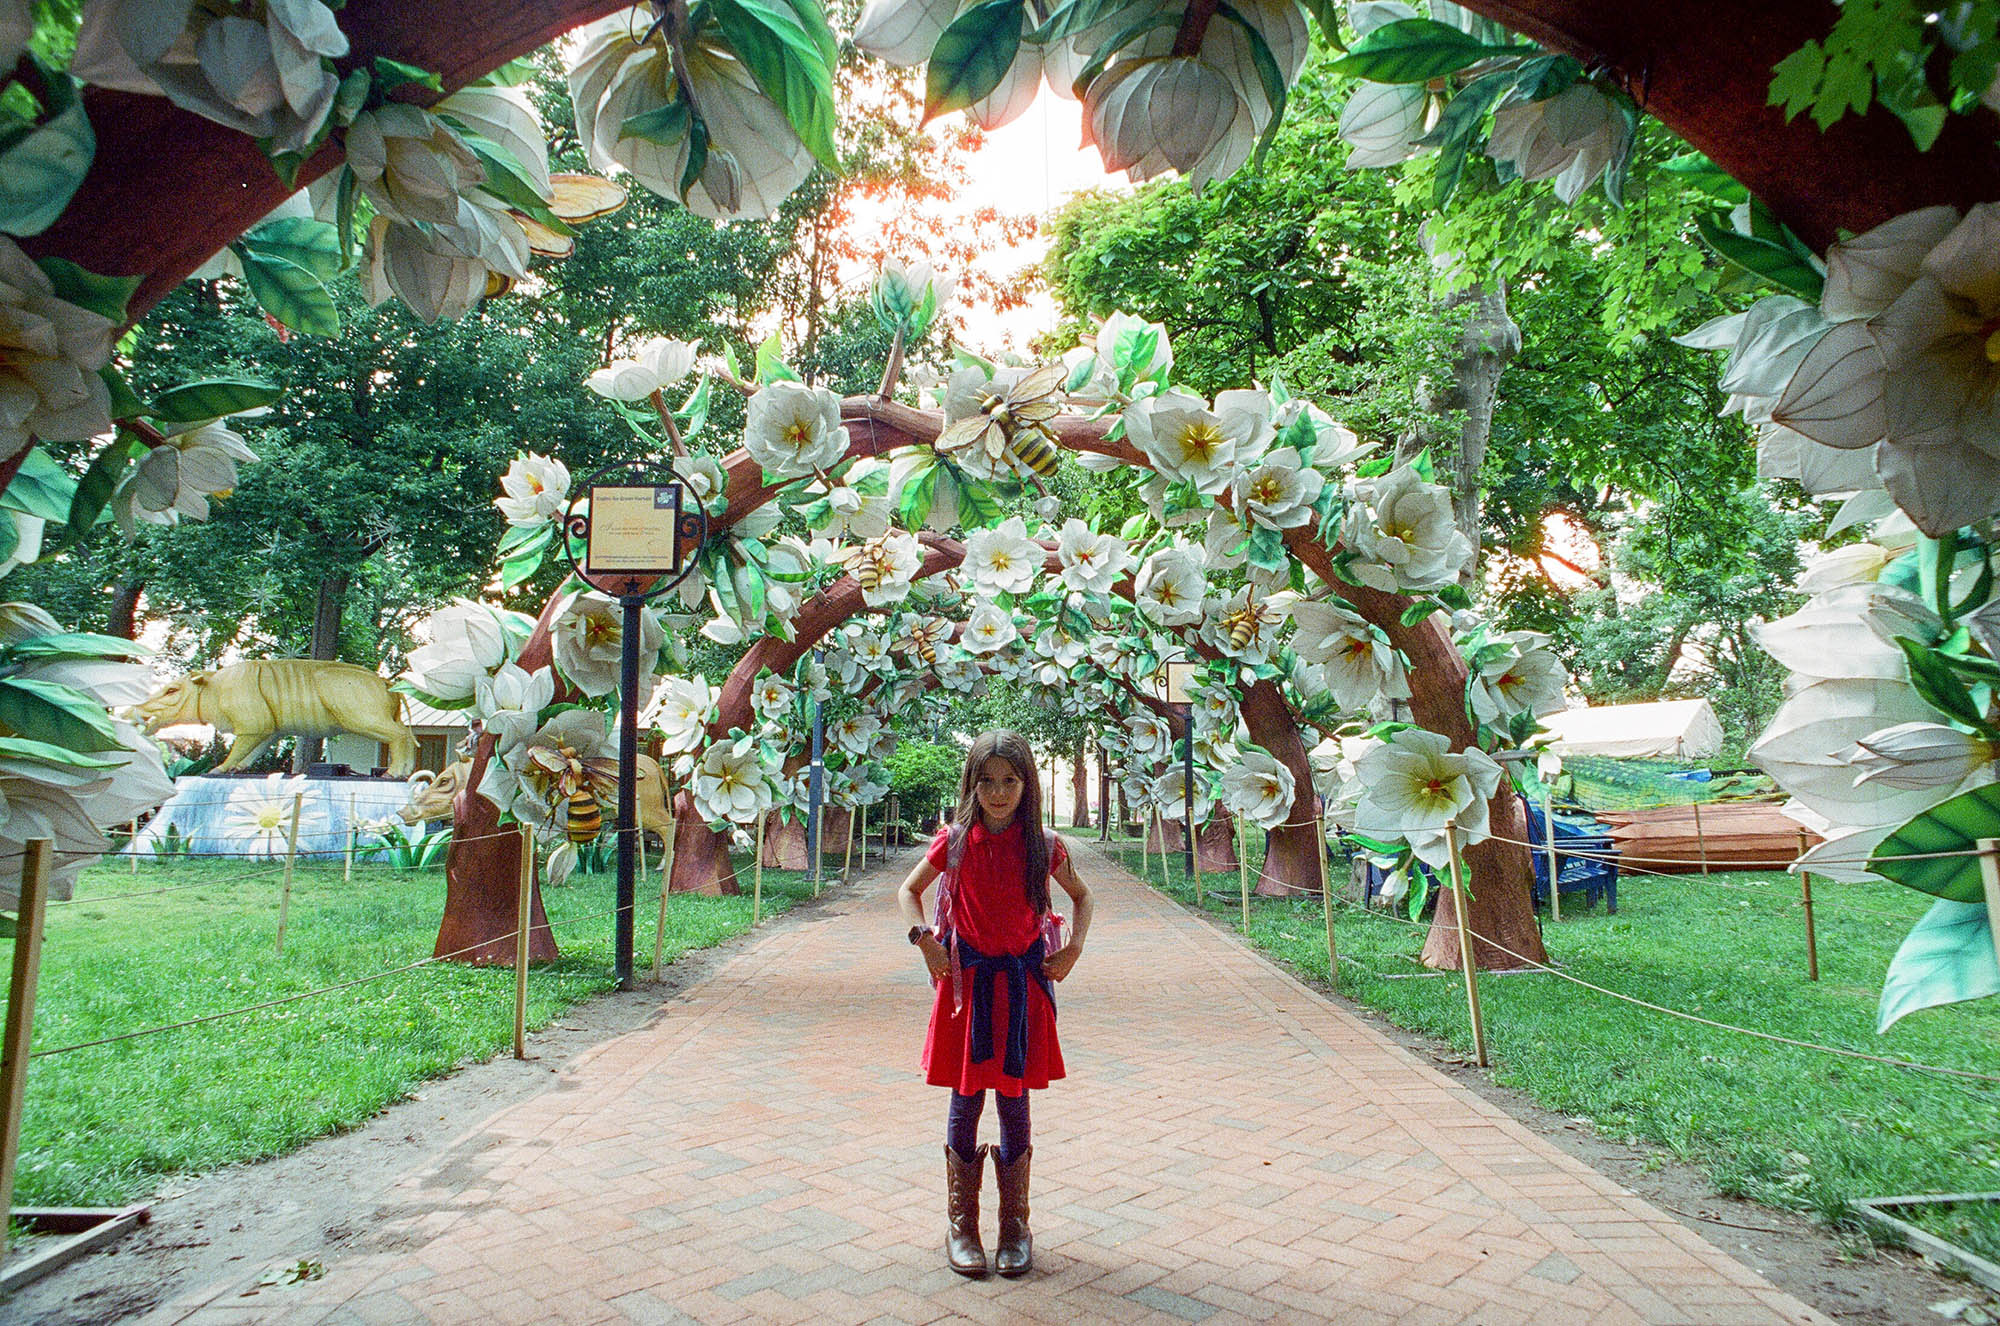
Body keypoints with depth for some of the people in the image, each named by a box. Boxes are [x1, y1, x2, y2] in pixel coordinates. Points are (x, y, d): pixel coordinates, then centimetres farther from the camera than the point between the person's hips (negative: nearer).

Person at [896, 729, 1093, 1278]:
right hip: (967, 980, 0)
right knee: (967, 1100, 5)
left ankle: (1015, 1225, 22)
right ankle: (961, 1224, 20)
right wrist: (925, 940, -5)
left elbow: (1082, 896, 14)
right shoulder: (954, 842, -4)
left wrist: (1073, 948, 1)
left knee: (1014, 1100, 7)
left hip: (1023, 981, 0)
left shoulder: (1043, 846, -3)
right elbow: (909, 890, 9)